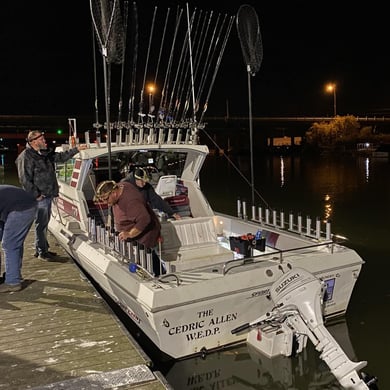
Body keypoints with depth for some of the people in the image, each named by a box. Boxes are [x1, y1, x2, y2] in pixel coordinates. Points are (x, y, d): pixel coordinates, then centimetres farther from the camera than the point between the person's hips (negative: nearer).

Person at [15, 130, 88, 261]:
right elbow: (25, 180, -17)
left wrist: (76, 149, 14)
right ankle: (42, 252, 8)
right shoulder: (26, 157, -14)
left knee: (44, 223, 16)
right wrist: (36, 195, -16)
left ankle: (41, 249, 27)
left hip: (48, 196, 9)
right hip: (40, 198, -9)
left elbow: (61, 157, 21)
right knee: (41, 224, -2)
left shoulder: (45, 153, 12)